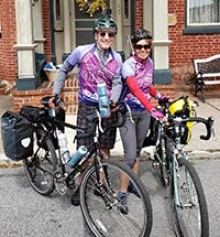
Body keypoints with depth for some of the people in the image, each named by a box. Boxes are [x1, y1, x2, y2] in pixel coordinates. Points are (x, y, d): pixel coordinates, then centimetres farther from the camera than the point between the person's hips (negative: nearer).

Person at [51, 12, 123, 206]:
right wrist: (55, 94, -1)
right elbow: (64, 70, 3)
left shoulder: (117, 58, 1)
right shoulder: (82, 52, -8)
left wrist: (113, 101, -26)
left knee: (105, 149, 10)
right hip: (87, 106, -2)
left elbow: (117, 82, -6)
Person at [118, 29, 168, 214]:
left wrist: (160, 96, 2)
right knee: (130, 155, -10)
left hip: (144, 112, 6)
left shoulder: (149, 62, 2)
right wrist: (153, 110, -46)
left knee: (138, 150, 16)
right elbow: (136, 90, -35)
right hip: (128, 113, -6)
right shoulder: (128, 65, -20)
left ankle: (133, 183, 32)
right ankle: (122, 194, 1)